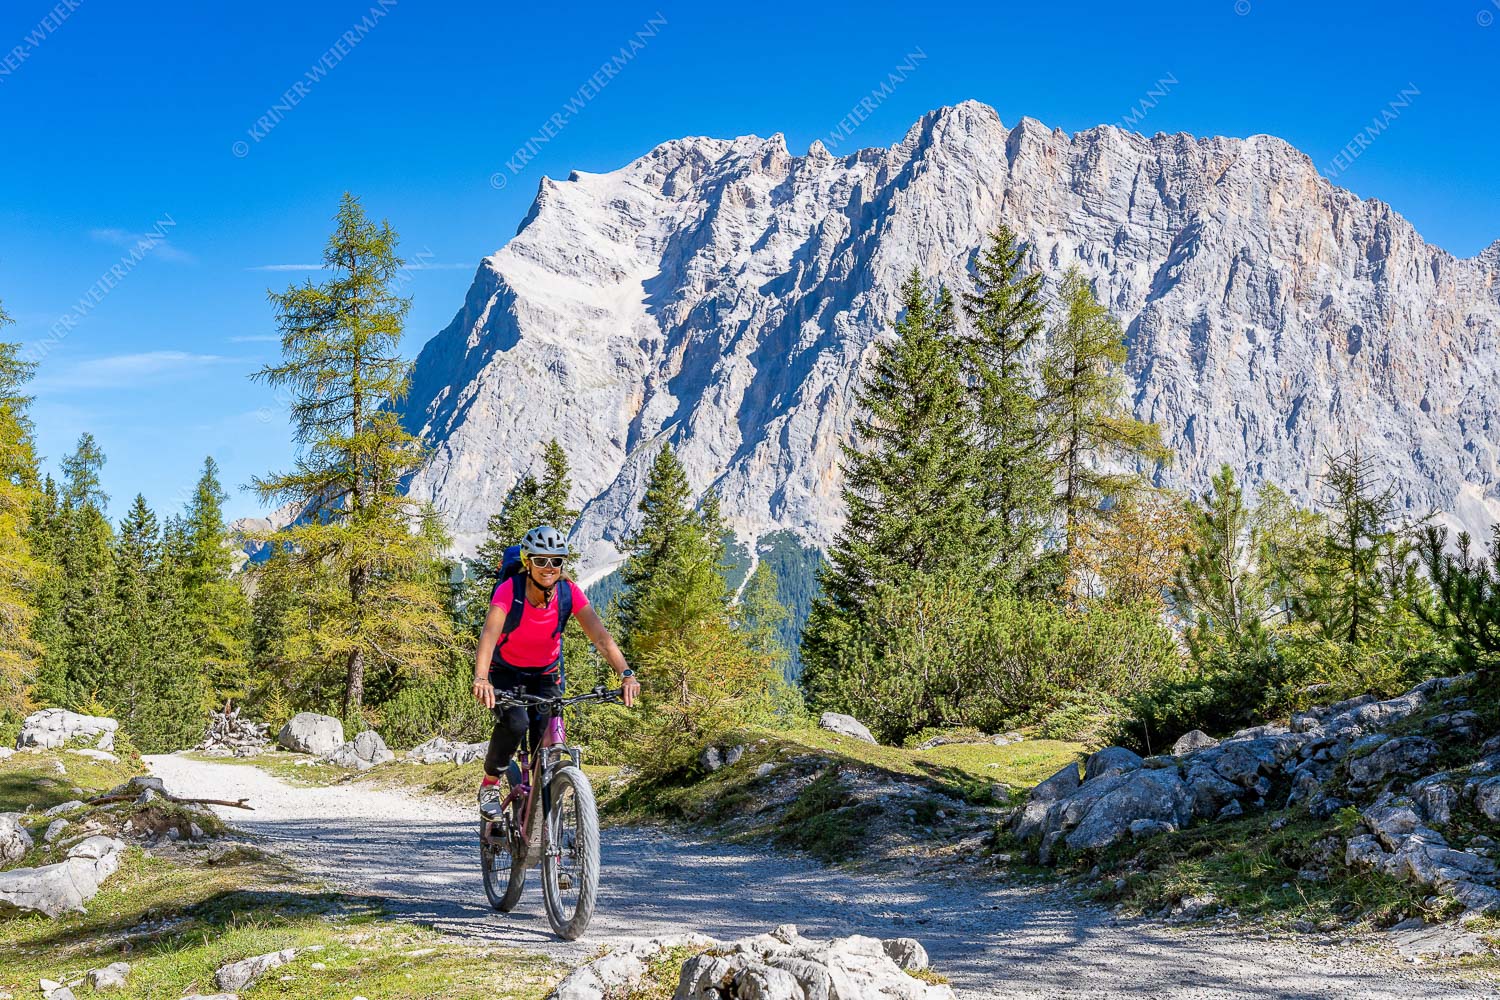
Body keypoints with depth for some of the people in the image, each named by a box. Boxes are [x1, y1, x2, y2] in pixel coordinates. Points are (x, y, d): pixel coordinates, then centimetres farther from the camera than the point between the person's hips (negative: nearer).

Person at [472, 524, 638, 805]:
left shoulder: (569, 592, -20)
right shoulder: (509, 590, -27)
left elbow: (600, 636, -28)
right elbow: (489, 634, -40)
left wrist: (626, 675, -43)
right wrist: (481, 679, -58)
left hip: (546, 675, 2)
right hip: (506, 671, -2)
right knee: (515, 722, -29)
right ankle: (490, 781, -3)